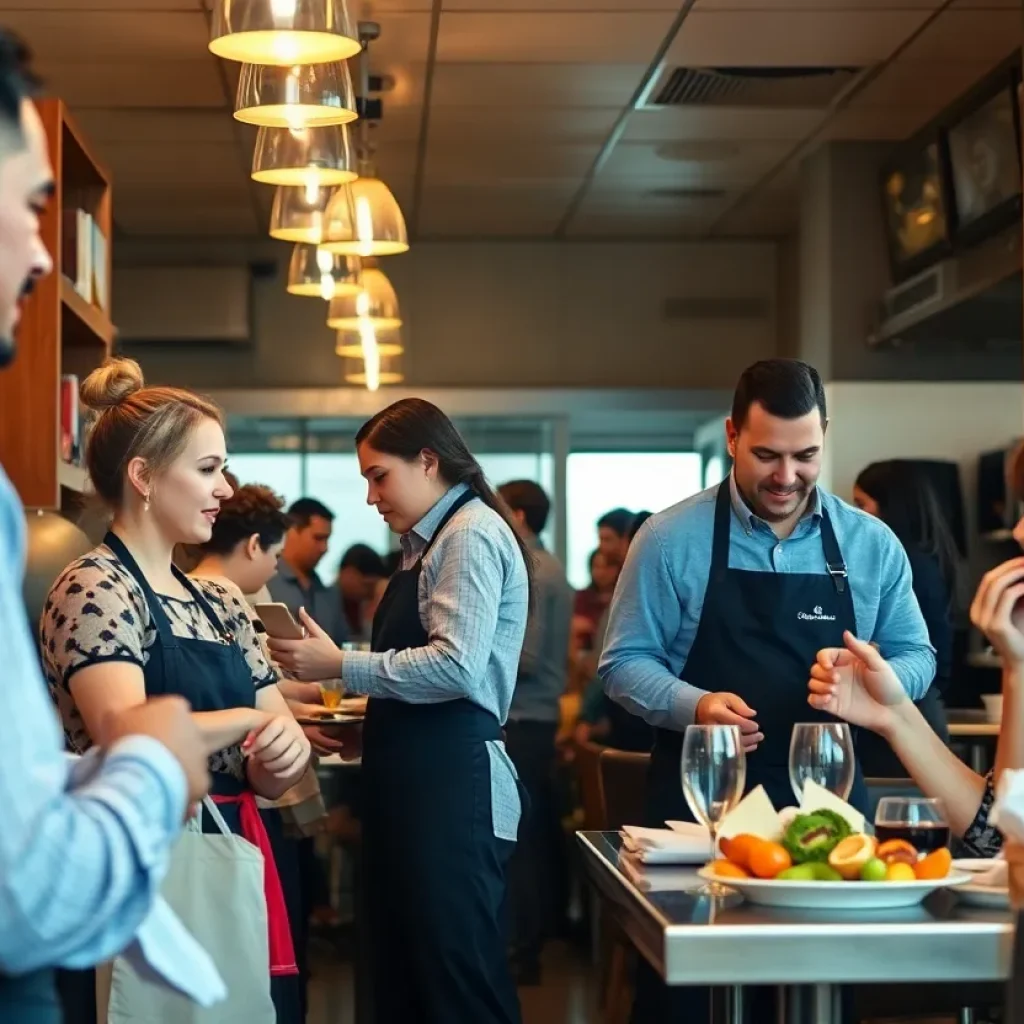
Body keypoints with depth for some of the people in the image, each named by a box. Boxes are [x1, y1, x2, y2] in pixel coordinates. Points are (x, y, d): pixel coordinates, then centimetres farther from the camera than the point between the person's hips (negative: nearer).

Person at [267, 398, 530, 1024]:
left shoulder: (471, 533, -10)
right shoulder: (432, 541, 18)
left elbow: (456, 665, -21)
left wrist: (340, 665, -15)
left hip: (451, 782, -10)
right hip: (415, 777, 10)